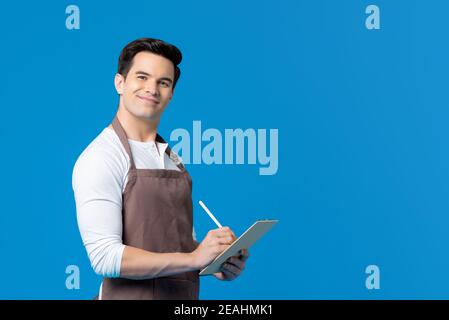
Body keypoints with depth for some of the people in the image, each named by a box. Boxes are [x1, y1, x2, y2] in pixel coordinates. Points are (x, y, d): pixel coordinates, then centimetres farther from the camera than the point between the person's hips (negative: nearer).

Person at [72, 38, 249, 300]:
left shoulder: (174, 161, 10)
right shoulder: (100, 158, -13)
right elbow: (104, 257, -22)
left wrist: (216, 263, -4)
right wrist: (193, 259, -24)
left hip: (185, 295, 7)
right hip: (132, 296, -6)